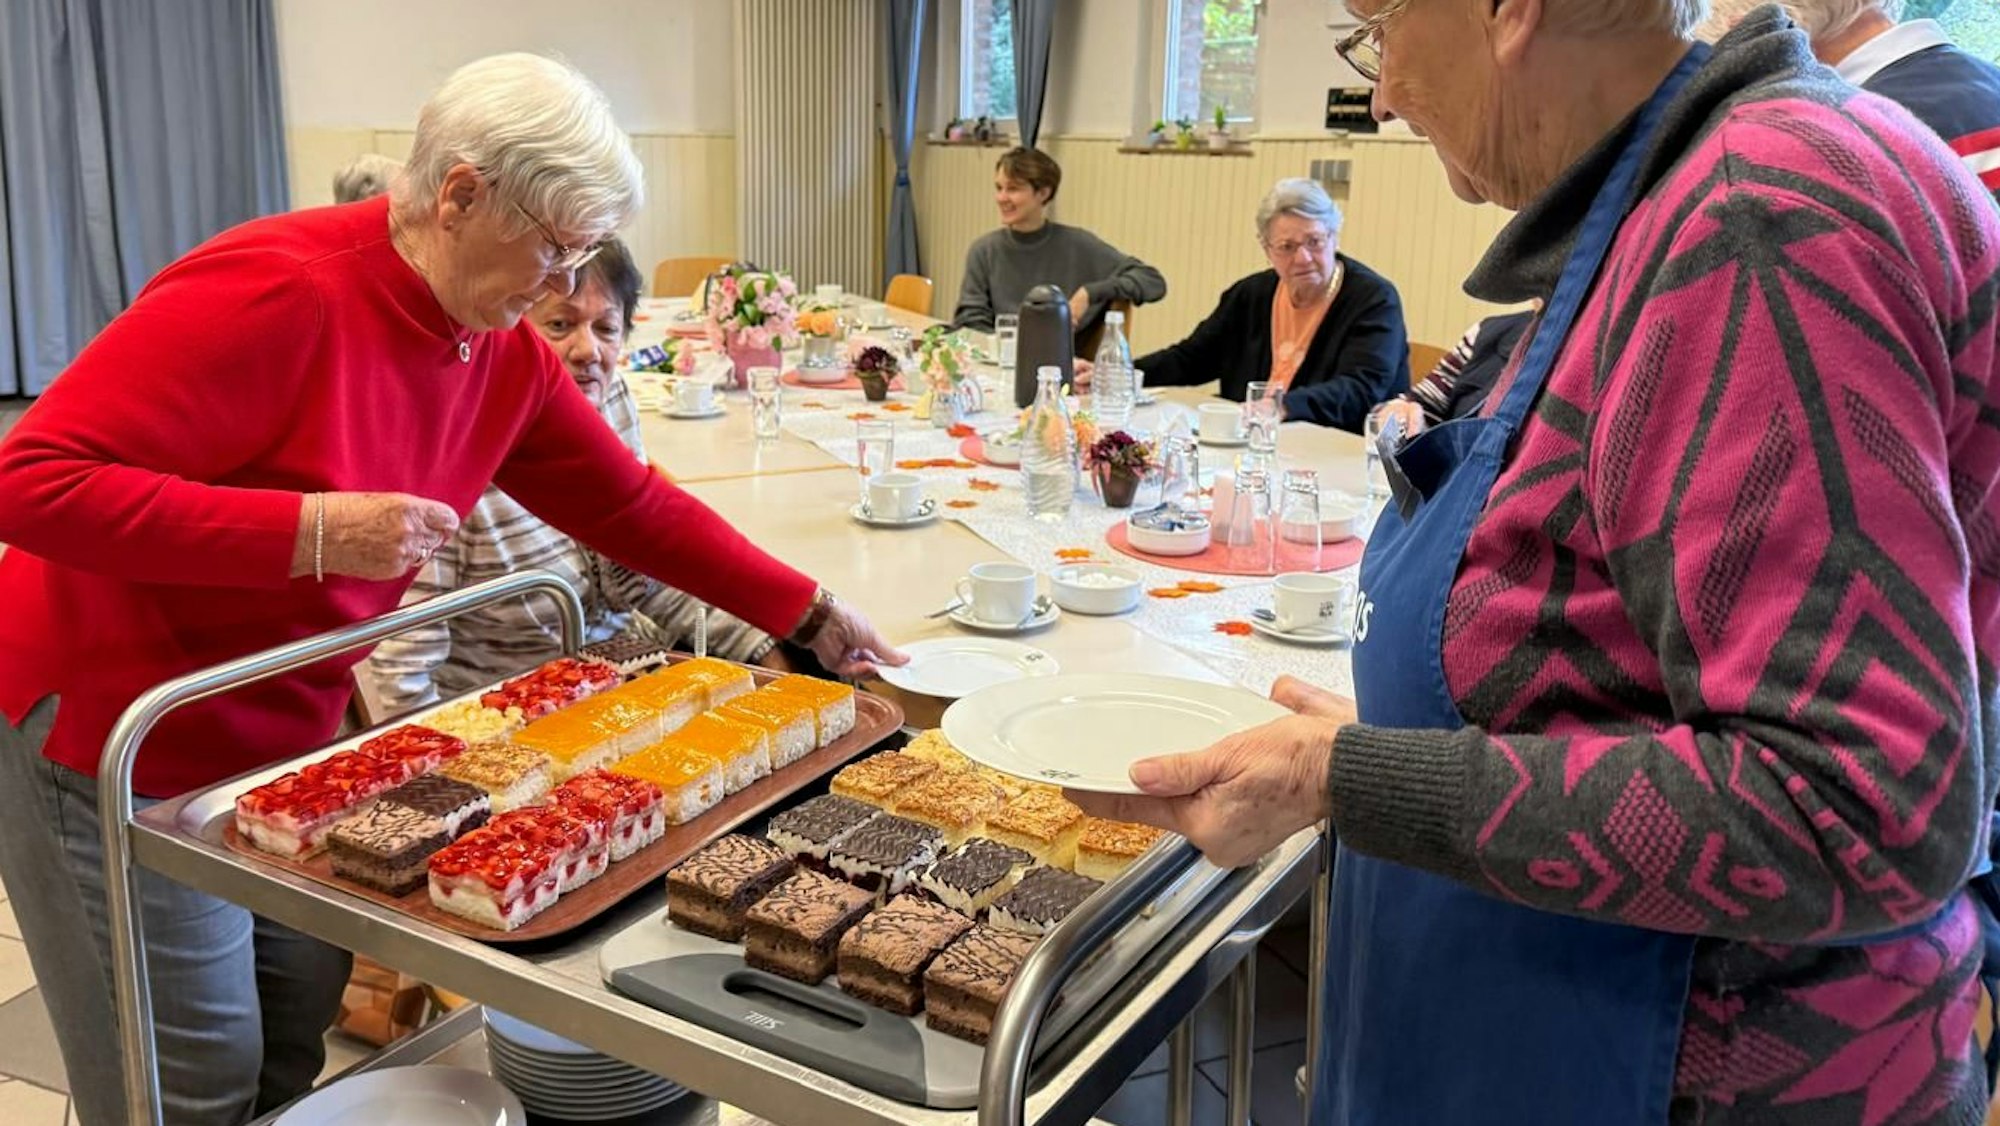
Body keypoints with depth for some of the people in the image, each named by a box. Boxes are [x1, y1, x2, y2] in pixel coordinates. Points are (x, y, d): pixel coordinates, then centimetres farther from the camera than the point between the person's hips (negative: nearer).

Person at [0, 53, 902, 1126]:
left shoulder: (506, 357, -2)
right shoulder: (276, 292, -27)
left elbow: (635, 507, 8)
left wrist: (810, 617, 8)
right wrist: (311, 531, -34)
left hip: (284, 744, 7)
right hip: (115, 749, -7)